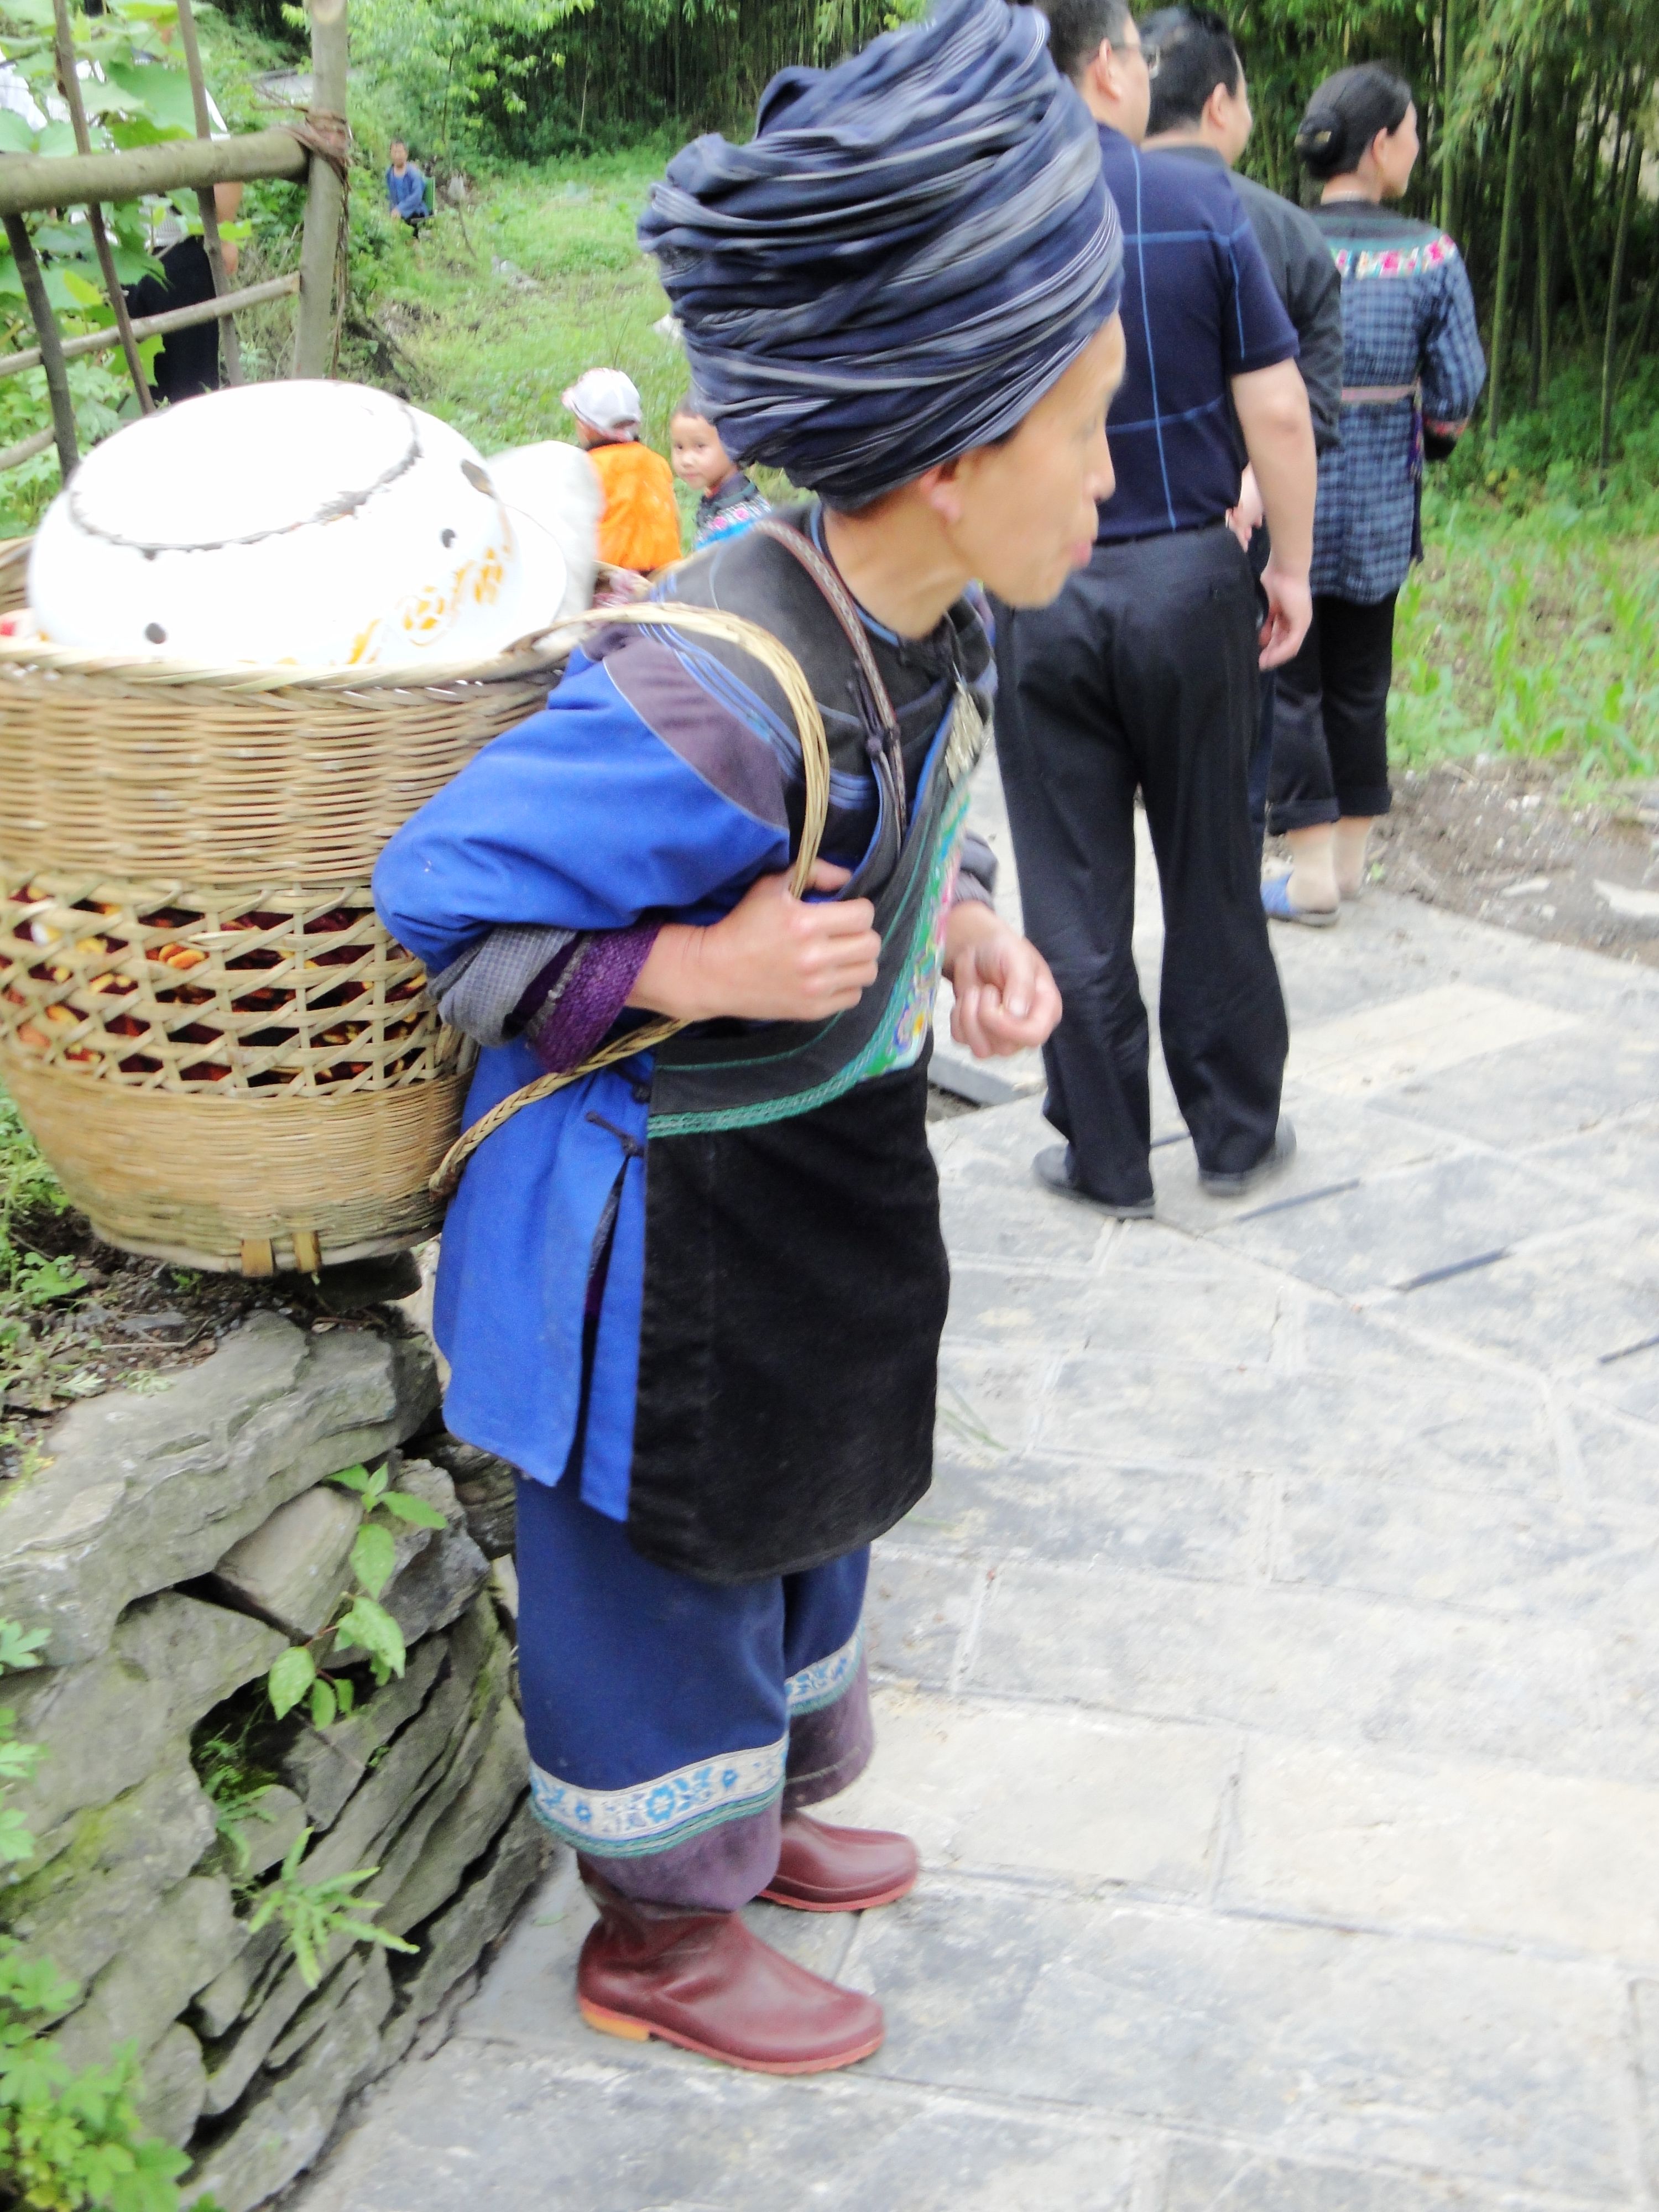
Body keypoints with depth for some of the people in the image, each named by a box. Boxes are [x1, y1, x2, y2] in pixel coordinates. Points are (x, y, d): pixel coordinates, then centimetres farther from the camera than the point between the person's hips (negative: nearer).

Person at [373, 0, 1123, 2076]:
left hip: (826, 1175, 9)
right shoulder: (709, 696, -33)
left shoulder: (930, 625, -7)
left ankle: (753, 1809, 52)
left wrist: (967, 938, -6)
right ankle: (656, 1932, 38)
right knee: (663, 1553, 12)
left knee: (801, 1501, 26)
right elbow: (439, 896, -22)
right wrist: (701, 977, -31)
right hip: (659, 1220, -9)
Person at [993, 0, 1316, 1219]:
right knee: (1214, 873, 13)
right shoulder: (1202, 204, -4)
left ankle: (1107, 1157, 17)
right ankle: (1239, 1131, 24)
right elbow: (1276, 408, -6)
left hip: (1040, 597, 0)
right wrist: (1290, 566, 5)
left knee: (1075, 892, 8)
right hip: (1190, 574, 0)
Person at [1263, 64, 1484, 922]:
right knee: (1360, 680, 15)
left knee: (1289, 682, 5)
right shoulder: (1432, 256, -6)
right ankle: (1351, 855, 24)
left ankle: (1314, 871, 4)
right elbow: (1457, 392, -5)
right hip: (1382, 509, 2)